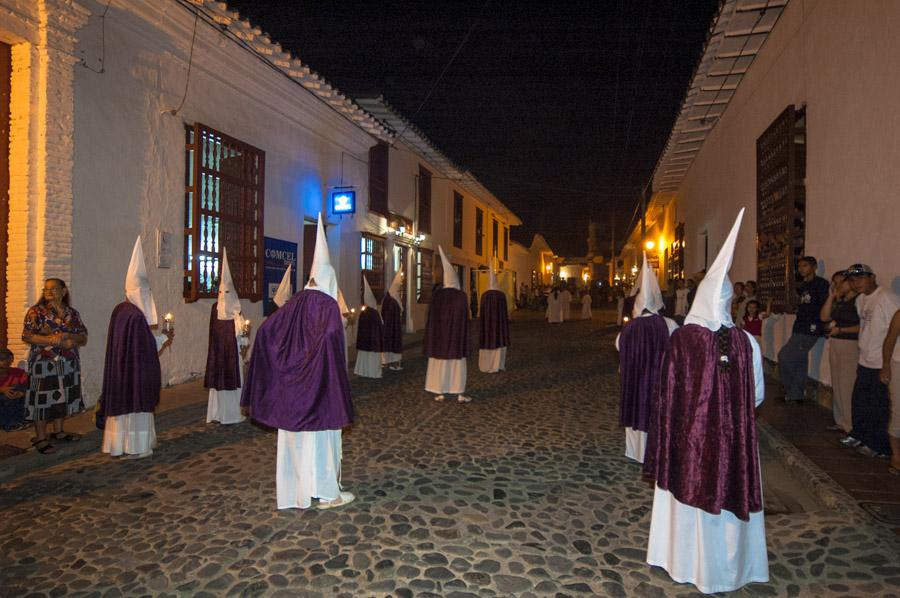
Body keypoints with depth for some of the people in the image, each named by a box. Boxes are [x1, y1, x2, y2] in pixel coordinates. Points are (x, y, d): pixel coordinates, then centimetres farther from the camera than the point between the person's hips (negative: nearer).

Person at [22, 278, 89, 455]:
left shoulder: (72, 313, 8)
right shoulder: (36, 311, -3)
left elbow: (84, 339, 5)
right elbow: (27, 336, -12)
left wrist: (67, 336, -15)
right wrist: (54, 341, -21)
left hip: (68, 364, 5)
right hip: (43, 364, -4)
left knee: (62, 398, 11)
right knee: (43, 400, -2)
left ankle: (58, 431, 25)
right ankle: (40, 438, 7)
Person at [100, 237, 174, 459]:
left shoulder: (119, 310, 7)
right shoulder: (137, 315, -21)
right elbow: (146, 347, -20)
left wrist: (161, 337, 17)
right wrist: (164, 339, -4)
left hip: (120, 368, 9)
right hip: (135, 369, -9)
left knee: (122, 401, 16)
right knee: (135, 404, 1)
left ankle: (118, 444, 25)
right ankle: (133, 447, 10)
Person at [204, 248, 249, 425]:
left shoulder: (236, 311, -3)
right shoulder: (215, 307, 1)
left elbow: (240, 333, -3)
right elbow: (213, 331, 6)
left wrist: (244, 333, -17)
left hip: (232, 351, -1)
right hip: (218, 351, 1)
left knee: (232, 379, 2)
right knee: (218, 379, 6)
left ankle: (231, 413, 7)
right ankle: (217, 413, 13)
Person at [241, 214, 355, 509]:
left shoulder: (295, 302, 5)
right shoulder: (328, 305, -12)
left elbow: (265, 329, 2)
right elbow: (331, 339, -27)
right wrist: (338, 381, -19)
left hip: (291, 384, 6)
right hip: (319, 384, -5)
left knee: (293, 436, 11)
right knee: (321, 435, 5)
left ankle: (294, 494, 20)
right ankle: (326, 493, 16)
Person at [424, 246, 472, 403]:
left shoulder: (437, 294, -1)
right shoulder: (461, 295, -7)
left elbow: (431, 315, 0)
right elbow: (464, 317, -8)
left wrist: (431, 334, 9)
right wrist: (464, 336, 1)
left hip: (439, 332, 2)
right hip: (456, 333, -2)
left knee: (439, 362, 8)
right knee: (458, 363, 4)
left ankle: (440, 393, 10)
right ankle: (460, 394, 5)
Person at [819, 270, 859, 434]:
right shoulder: (839, 301, 14)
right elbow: (824, 317, 5)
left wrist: (841, 330, -16)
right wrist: (831, 296, 3)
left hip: (851, 346, -8)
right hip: (835, 345, 8)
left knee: (848, 385, -6)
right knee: (837, 384, 12)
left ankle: (852, 425, 3)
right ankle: (841, 421, 21)